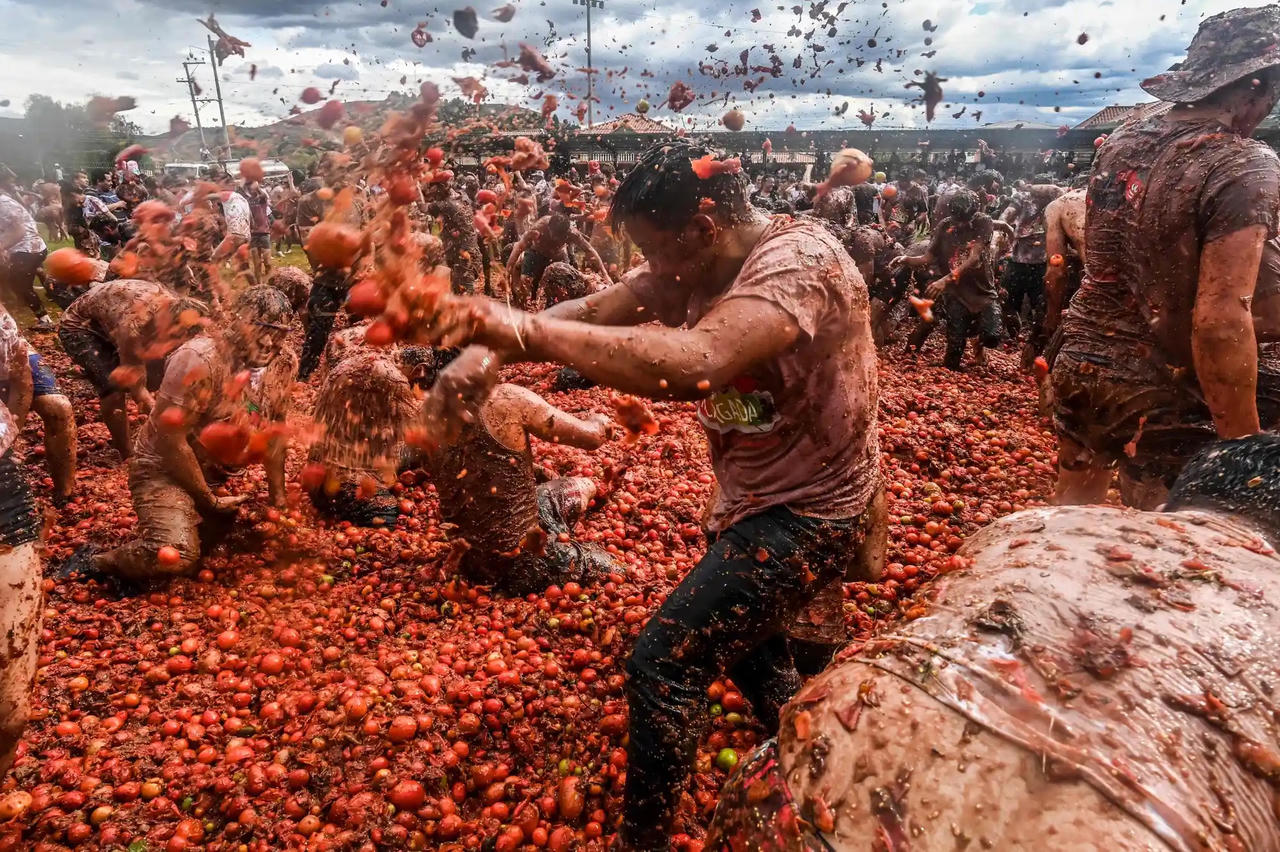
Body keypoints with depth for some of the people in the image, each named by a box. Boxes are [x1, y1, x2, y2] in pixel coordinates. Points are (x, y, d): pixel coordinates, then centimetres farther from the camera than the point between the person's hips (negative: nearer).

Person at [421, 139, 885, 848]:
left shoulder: (800, 258, -28)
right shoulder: (694, 263, -2)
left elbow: (695, 363, -45)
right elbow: (589, 312, -9)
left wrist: (525, 328, -41)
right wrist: (487, 351, -27)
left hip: (809, 515, -9)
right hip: (753, 502, 10)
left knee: (664, 661, -16)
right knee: (740, 642, 29)